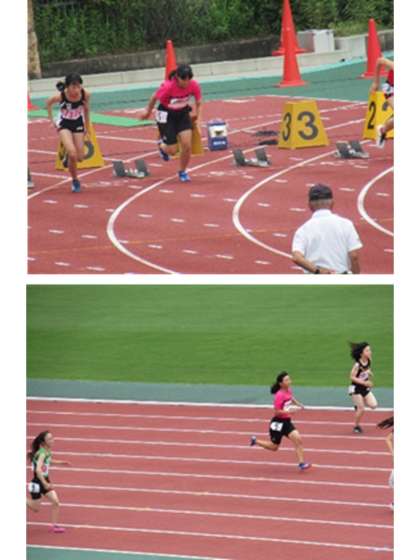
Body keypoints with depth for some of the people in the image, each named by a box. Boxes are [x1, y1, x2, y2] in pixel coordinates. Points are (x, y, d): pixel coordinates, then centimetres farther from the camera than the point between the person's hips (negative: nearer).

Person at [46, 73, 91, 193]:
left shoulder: (85, 95, -23)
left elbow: (86, 110, -2)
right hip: (64, 125, -3)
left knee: (80, 157, 1)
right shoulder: (60, 96, -28)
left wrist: (87, 129, 5)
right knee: (72, 154, -21)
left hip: (78, 124, 3)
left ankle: (68, 154, 37)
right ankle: (75, 181, 0)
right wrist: (52, 120, -5)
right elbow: (49, 103, -5)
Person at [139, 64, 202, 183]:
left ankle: (182, 171, 18)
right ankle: (162, 146, 36)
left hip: (183, 113, 3)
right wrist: (148, 111, 6)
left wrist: (198, 118, -11)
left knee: (187, 145, -9)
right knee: (172, 150, -3)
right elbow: (154, 98, -11)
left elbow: (198, 104, -3)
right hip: (166, 115, -3)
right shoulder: (168, 87, -31)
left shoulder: (194, 86, -22)